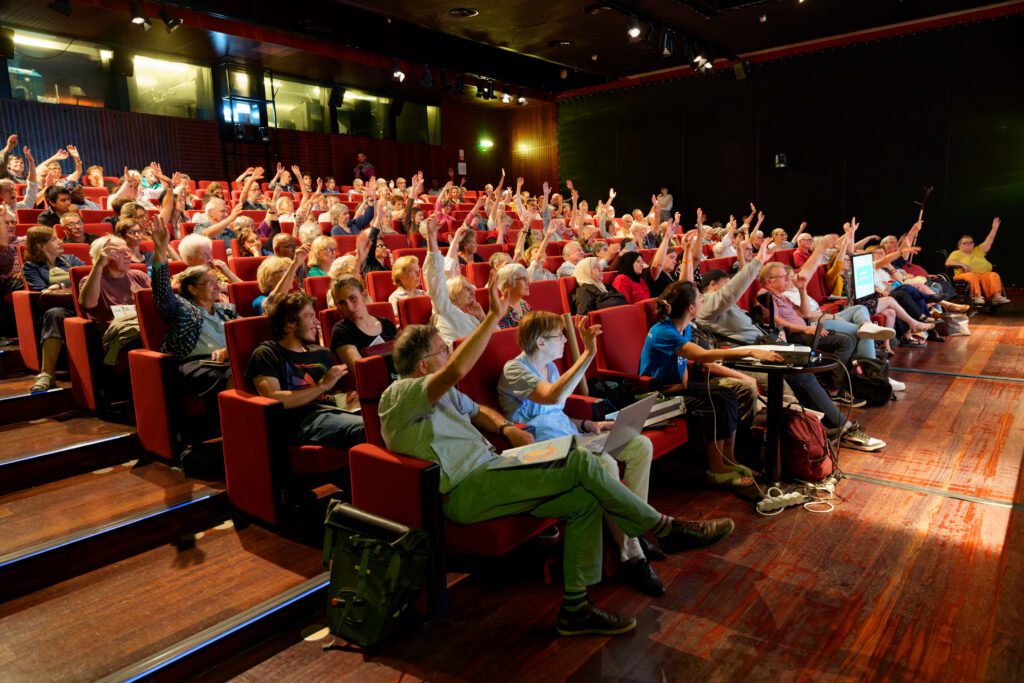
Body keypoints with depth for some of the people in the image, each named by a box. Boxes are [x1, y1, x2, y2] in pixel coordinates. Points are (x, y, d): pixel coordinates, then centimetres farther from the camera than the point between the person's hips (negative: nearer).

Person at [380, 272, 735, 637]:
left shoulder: (442, 392, 18)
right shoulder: (399, 395, -12)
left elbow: (476, 411, 30)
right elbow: (457, 370, -30)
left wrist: (504, 426, 7)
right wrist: (494, 317, -26)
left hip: (489, 473, 10)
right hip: (466, 493, -10)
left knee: (584, 499, -8)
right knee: (581, 464, -19)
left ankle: (575, 607, 0)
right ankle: (667, 529, -2)